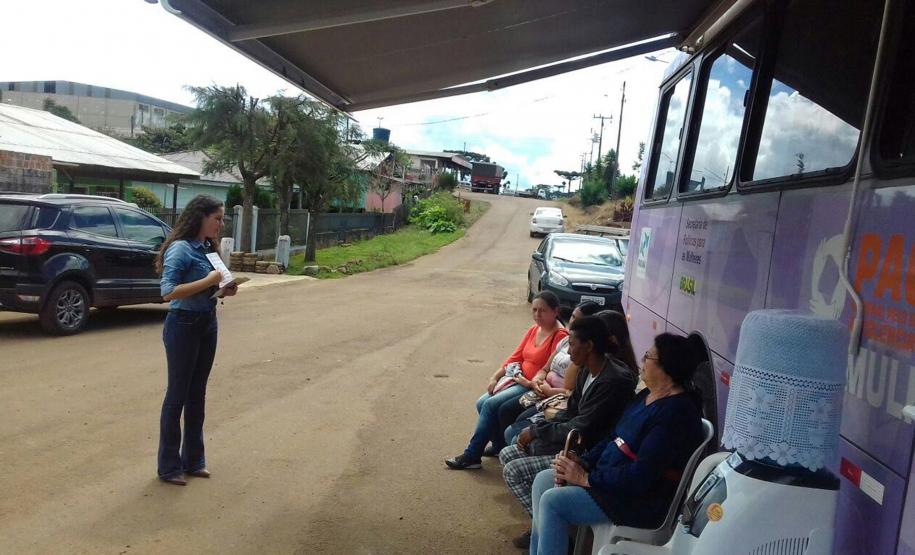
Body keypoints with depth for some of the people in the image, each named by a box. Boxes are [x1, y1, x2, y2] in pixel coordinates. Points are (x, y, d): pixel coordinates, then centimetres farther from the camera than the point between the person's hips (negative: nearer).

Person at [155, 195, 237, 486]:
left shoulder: (207, 247, 7)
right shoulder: (180, 248, -17)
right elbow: (168, 292, -24)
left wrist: (224, 289, -3)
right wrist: (208, 281, -24)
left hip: (208, 324, 8)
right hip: (183, 325, -8)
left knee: (197, 394, 15)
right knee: (177, 395, 4)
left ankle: (193, 459, 28)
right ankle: (169, 466, 18)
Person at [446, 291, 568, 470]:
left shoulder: (560, 336, -16)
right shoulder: (534, 330, 11)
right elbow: (515, 357, 12)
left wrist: (529, 383, -19)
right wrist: (495, 377, 2)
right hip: (520, 381, 9)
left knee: (491, 405, -20)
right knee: (482, 403, -5)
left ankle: (471, 456, -9)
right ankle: (499, 445, 12)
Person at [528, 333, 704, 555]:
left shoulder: (676, 413, -24)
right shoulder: (647, 395, 7)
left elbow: (641, 475, -28)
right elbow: (614, 438, 13)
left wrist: (586, 478, -21)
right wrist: (583, 462, -3)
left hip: (642, 500, -10)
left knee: (553, 501, -18)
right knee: (543, 481, 5)